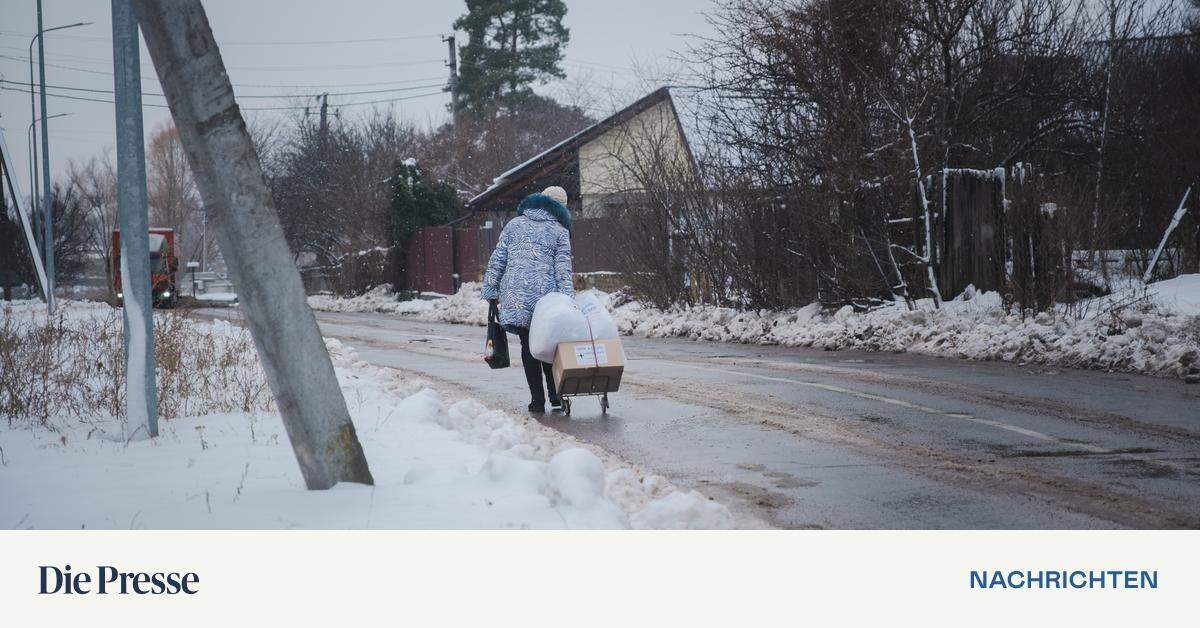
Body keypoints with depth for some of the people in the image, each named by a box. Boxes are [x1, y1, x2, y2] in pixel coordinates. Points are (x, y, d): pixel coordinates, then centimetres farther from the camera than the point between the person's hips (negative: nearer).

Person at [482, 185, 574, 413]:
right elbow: (563, 269, -2)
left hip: (516, 296, 1)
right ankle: (555, 396, 11)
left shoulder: (514, 225, 13)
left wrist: (491, 290, 13)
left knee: (528, 347, 5)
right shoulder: (559, 231, 7)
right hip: (546, 295, -1)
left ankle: (537, 399, 2)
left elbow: (497, 259, 9)